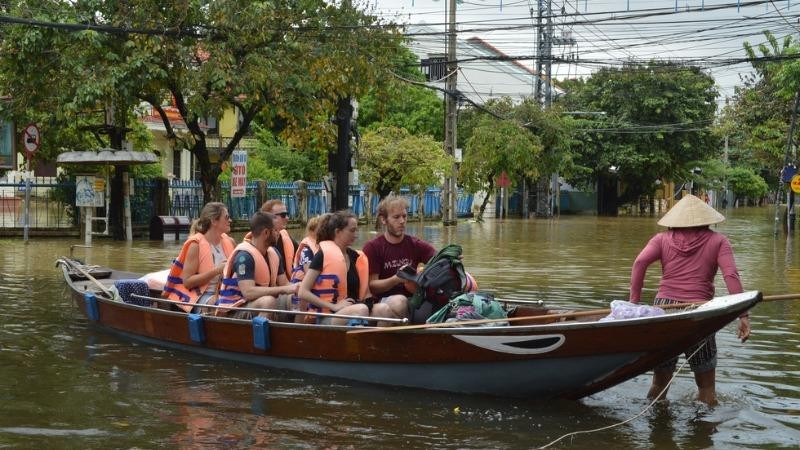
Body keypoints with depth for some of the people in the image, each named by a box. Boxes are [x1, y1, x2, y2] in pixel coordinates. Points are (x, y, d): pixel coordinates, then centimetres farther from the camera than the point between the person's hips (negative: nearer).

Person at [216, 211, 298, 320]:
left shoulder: (273, 252, 6)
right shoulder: (244, 255, -20)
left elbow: (284, 283, 9)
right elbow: (248, 292, -30)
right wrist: (284, 289, -29)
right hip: (235, 309, -8)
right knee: (269, 301, -35)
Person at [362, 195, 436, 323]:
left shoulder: (416, 245, 13)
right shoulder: (373, 247, 2)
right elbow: (371, 286, -4)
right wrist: (396, 279, -22)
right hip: (384, 300, -3)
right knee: (399, 301, -37)